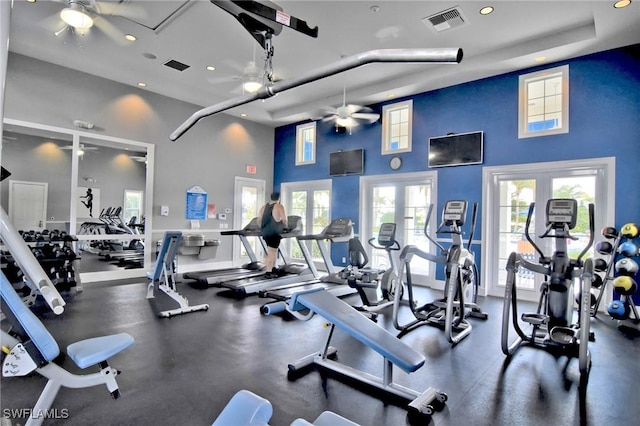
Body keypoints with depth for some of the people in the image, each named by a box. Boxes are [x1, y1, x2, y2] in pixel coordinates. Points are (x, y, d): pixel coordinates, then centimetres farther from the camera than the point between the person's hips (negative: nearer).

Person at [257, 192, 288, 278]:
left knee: (273, 251, 19)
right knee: (271, 252, -3)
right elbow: (284, 220, -8)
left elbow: (259, 219, 13)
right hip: (274, 233, -7)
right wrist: (286, 227, 10)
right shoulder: (279, 206, -5)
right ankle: (268, 272, -2)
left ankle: (273, 268, 24)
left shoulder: (264, 206, 13)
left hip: (265, 232, 7)